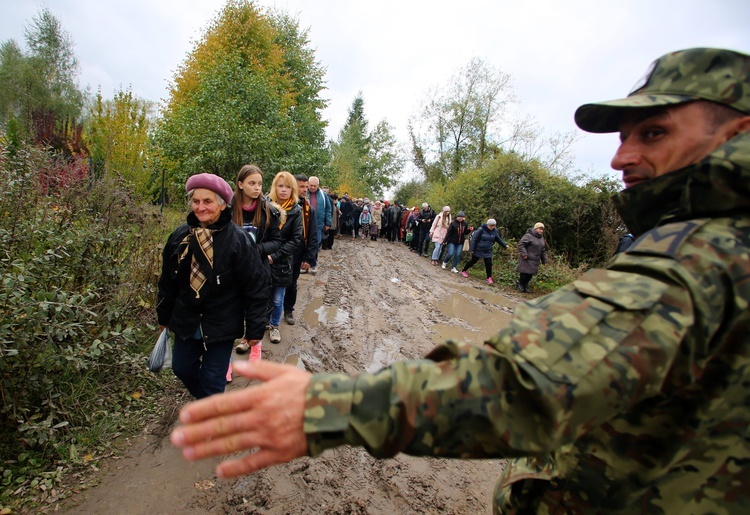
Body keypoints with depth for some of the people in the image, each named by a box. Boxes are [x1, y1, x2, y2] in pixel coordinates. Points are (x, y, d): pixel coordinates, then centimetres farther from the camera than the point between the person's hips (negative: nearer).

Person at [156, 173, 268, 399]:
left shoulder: (238, 240, -19)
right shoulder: (180, 235, -3)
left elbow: (257, 287, -15)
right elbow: (168, 280, 10)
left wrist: (254, 329, -13)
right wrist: (164, 315, 17)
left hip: (221, 325, -5)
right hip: (186, 321, 6)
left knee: (213, 380, 5)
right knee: (182, 368, 20)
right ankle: (204, 402, 48)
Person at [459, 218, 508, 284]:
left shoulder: (494, 231, -2)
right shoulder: (481, 229, -19)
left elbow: (498, 239, 11)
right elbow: (474, 239, -16)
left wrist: (505, 245, 1)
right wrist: (472, 249, -16)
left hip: (488, 251, 4)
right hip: (478, 250, -4)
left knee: (488, 263, -2)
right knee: (473, 261, 9)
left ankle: (489, 278, 11)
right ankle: (463, 271, 29)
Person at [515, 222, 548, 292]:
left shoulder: (541, 238, 15)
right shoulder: (528, 236, -12)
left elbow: (543, 250, 21)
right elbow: (521, 244, -17)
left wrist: (544, 260, 19)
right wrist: (524, 254, -23)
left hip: (535, 261, 7)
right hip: (527, 259, -7)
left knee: (530, 274, 8)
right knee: (525, 273, -9)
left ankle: (524, 286, 20)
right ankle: (519, 283, 14)